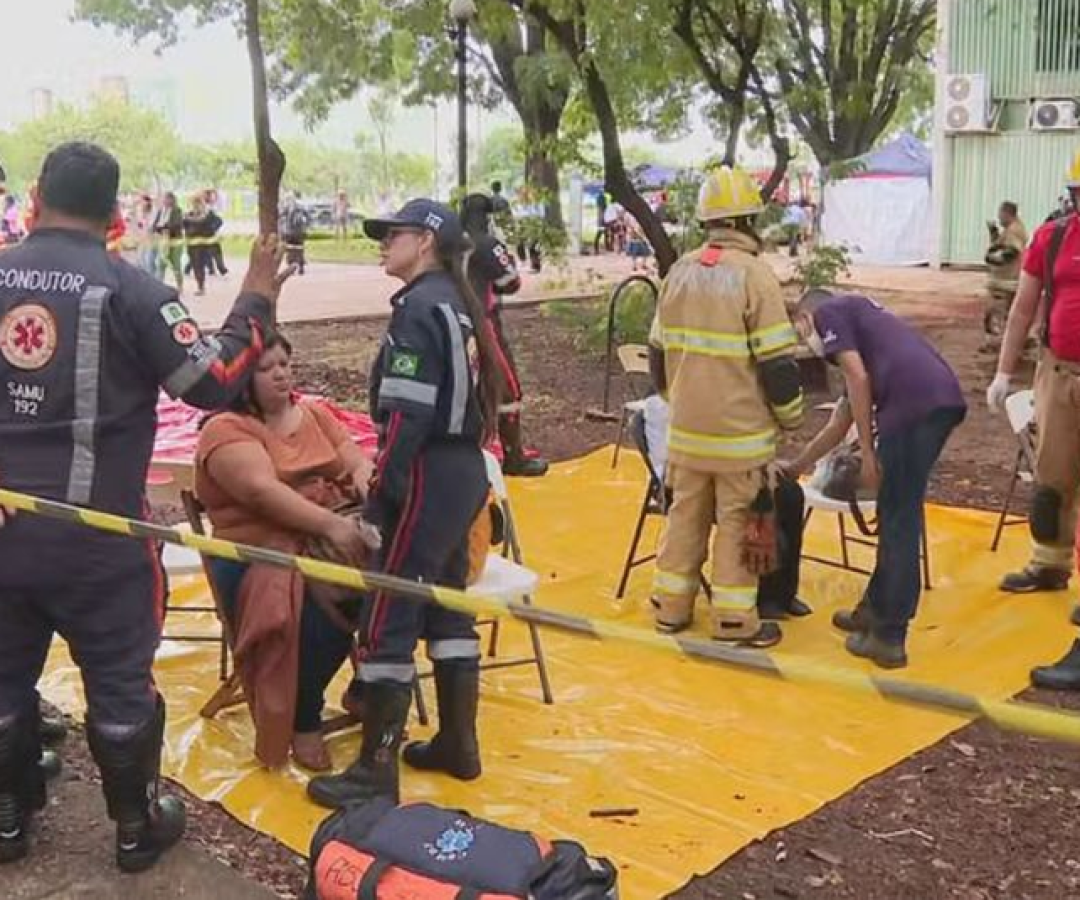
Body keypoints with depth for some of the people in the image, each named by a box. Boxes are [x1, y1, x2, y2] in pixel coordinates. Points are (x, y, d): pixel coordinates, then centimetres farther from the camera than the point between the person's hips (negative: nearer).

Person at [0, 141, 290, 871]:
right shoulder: (128, 289, -12)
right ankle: (138, 826, 24)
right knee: (120, 682, 10)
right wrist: (257, 303, -1)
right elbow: (213, 382, -11)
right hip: (95, 529, -4)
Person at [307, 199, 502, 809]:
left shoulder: (419, 306, -15)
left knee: (389, 619, -4)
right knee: (447, 606, 17)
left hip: (429, 475, -10)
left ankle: (376, 773, 2)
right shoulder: (458, 302, 14)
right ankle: (458, 744, 28)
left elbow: (408, 415, -21)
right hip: (465, 469, 10)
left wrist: (381, 495, -17)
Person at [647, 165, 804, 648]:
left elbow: (658, 352, 12)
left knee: (685, 514, 16)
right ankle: (734, 622, 12)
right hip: (740, 430, -6)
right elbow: (777, 362, -15)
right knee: (737, 523, 4)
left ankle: (671, 607, 25)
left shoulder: (680, 272, 4)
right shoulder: (753, 274, -15)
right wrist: (790, 415, 1)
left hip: (686, 427, 6)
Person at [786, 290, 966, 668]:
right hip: (943, 397, 8)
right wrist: (795, 467, 52)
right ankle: (876, 609, 31)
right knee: (896, 517, 19)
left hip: (913, 402, -8)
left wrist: (868, 454, -3)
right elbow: (838, 425, 41)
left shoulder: (828, 312, 13)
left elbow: (858, 376, -5)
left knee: (899, 522, -1)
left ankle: (889, 637, 6)